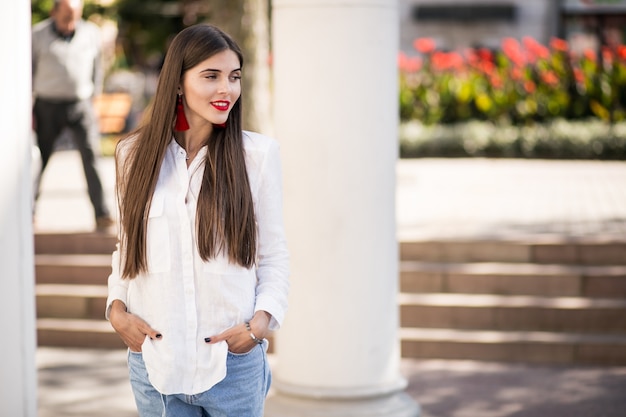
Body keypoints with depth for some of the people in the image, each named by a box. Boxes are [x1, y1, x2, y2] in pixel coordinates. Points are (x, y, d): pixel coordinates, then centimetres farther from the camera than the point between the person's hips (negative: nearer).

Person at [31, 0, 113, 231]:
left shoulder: (91, 33, 6)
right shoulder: (38, 35, 1)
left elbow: (97, 69, 16)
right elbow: (28, 72, 4)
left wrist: (94, 99, 13)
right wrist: (28, 108, 1)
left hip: (80, 105, 1)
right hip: (47, 105, -1)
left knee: (91, 155, -9)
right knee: (39, 158, 4)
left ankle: (101, 214, -7)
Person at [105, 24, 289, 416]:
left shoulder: (258, 153, -2)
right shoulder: (136, 153, 3)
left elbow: (274, 254, 1)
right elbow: (126, 247, 12)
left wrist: (262, 320, -13)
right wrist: (117, 308, -3)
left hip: (233, 362, -1)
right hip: (154, 361, 2)